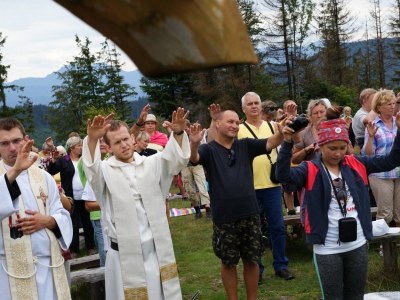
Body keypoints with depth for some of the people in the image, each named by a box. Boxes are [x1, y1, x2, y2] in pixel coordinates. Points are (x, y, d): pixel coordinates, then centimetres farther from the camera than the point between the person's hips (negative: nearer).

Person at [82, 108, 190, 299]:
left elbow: (174, 158, -6)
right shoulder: (105, 170, -3)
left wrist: (178, 133, -27)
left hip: (155, 250, 3)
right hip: (124, 254, -3)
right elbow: (91, 166, -23)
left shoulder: (151, 164, 8)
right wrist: (92, 139, -44)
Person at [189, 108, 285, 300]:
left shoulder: (245, 145, 5)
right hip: (224, 217, -2)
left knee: (251, 260, 13)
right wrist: (194, 144, -46)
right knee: (229, 262, 11)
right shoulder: (209, 149, -4)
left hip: (249, 214, 3)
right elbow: (194, 158, -23)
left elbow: (271, 143, -5)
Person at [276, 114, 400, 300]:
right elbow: (283, 175, -25)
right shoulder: (310, 170, -9)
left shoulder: (356, 164, 2)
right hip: (328, 248, -4)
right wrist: (288, 144, -38)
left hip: (358, 244, 4)